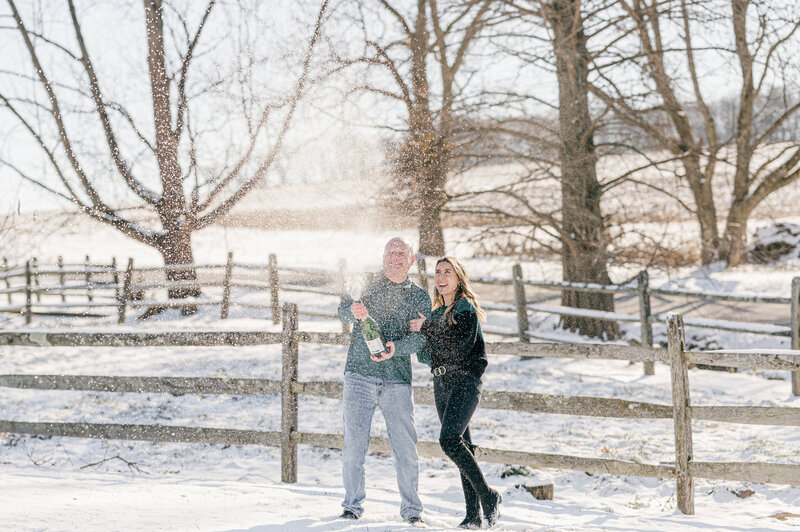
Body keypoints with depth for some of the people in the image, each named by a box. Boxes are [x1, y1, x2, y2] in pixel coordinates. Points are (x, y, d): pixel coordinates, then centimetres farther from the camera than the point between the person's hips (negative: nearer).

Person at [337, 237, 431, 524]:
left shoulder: (420, 298, 11)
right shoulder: (366, 284, 10)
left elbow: (421, 337, -1)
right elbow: (343, 311, -2)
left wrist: (395, 348, -22)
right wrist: (354, 310, -27)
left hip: (397, 380, 1)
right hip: (360, 375, -1)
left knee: (405, 446, -3)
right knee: (354, 443, -5)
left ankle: (411, 508, 8)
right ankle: (353, 504, 7)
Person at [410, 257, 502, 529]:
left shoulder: (466, 308, -4)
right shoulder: (438, 312, 19)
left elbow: (460, 347, -18)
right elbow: (426, 355, 20)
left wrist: (427, 328, -13)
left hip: (464, 380, -7)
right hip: (441, 382, 7)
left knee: (449, 440, -22)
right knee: (462, 445, 4)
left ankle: (488, 496, -11)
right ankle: (473, 513, 4)